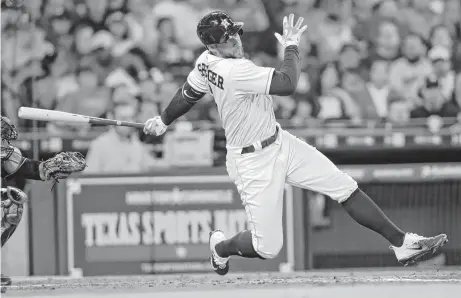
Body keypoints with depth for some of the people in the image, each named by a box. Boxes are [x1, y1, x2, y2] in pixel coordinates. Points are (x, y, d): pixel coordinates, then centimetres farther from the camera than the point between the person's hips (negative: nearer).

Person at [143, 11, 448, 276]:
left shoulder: (206, 62, -2)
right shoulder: (234, 71, -31)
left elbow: (187, 94, 15)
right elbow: (288, 84, -35)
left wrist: (163, 121, 34)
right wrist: (291, 45, -17)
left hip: (280, 142, 9)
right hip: (254, 162, -9)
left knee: (346, 187, 1)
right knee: (268, 248, -1)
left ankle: (402, 243, 5)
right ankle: (221, 246, 30)